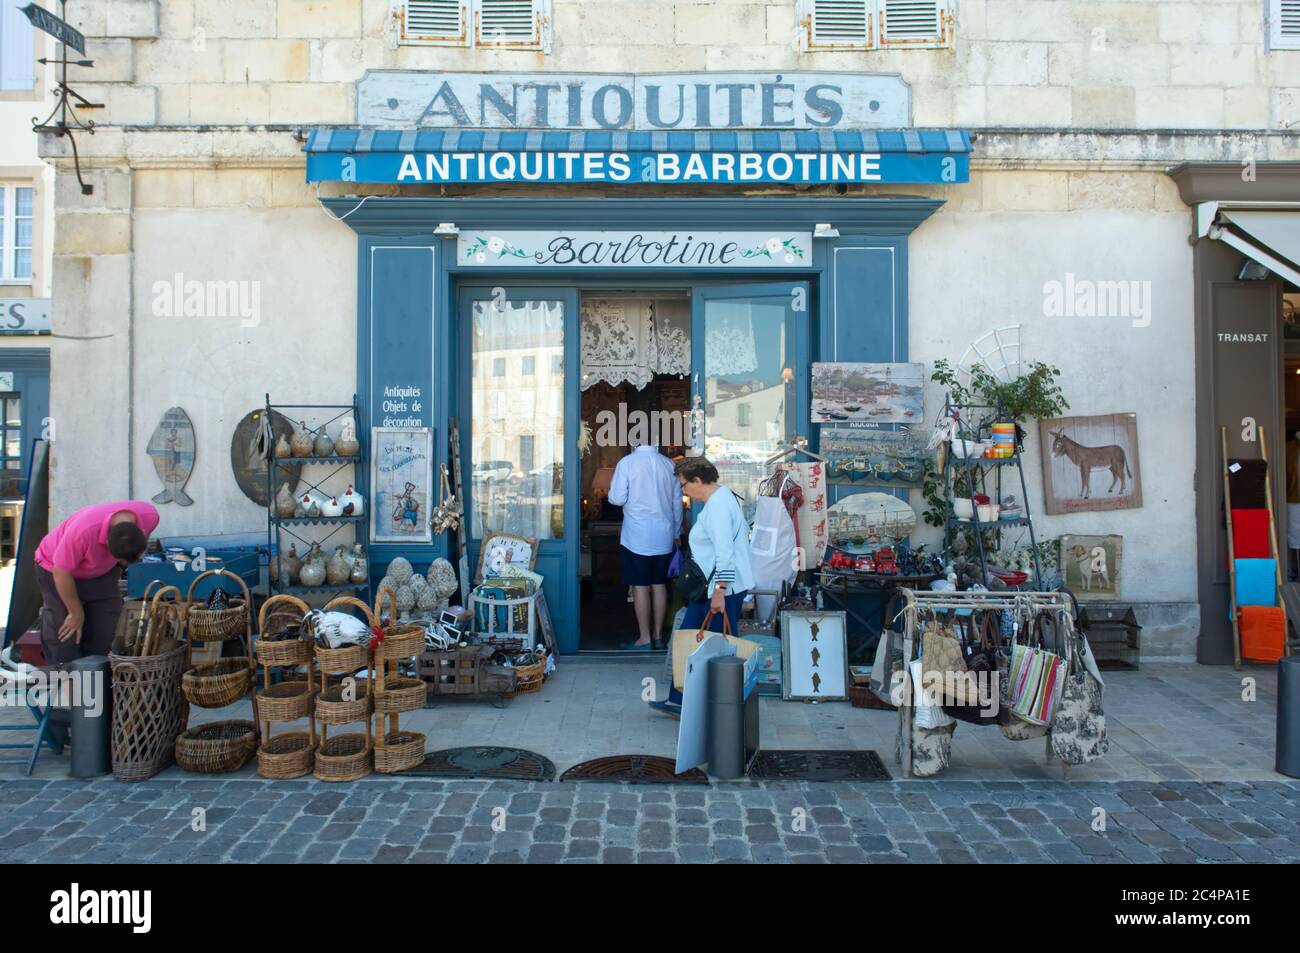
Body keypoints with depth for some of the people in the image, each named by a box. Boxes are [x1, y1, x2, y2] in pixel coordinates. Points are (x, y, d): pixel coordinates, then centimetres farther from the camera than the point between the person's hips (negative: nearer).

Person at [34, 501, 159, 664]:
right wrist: (76, 613, -15)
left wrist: (119, 565, 11)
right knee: (66, 634, -5)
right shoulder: (83, 531, -43)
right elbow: (61, 573, -27)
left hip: (103, 570, 5)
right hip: (57, 569, -4)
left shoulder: (150, 516, -28)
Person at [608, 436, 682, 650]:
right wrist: (676, 534, 18)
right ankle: (658, 635, 18)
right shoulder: (668, 464, 4)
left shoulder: (627, 463, -9)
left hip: (637, 536, -4)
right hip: (664, 536, 4)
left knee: (640, 586, 1)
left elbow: (617, 498, -11)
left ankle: (645, 639, 4)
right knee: (659, 585, 11)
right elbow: (677, 502, 9)